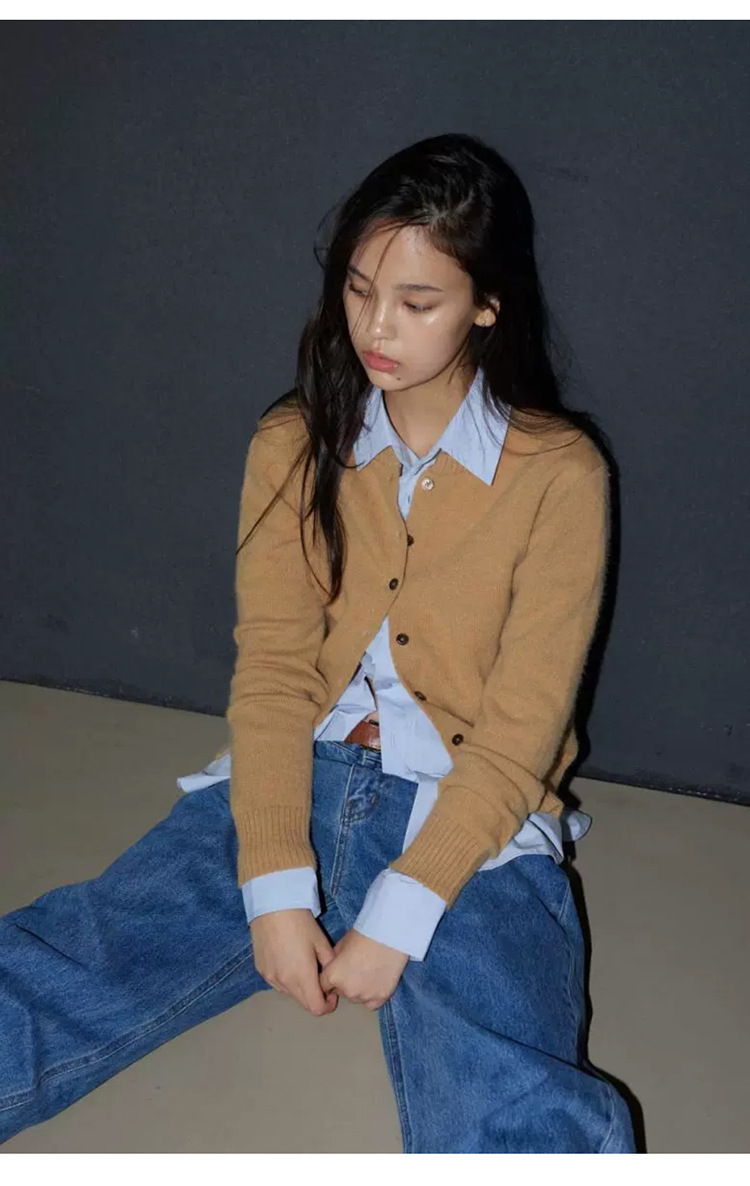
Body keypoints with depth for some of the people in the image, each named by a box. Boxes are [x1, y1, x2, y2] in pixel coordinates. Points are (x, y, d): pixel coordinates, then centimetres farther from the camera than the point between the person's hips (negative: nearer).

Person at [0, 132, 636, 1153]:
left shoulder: (559, 473, -4)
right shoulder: (296, 445, 6)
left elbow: (521, 729, -7)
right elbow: (272, 664, -1)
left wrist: (395, 918, -15)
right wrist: (274, 887, -13)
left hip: (471, 823, -2)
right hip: (295, 782, 3)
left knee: (514, 1132, -33)